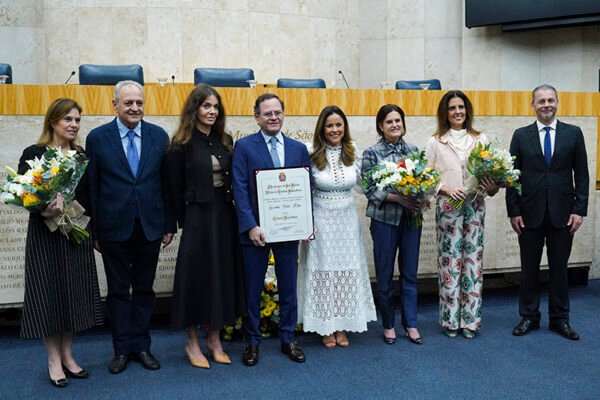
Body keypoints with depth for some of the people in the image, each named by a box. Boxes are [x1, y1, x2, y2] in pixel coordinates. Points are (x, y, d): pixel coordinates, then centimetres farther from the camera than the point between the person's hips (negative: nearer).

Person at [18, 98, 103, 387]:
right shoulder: (34, 154, -4)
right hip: (44, 235, -4)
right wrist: (43, 211, -27)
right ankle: (54, 359, 16)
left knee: (74, 292, 8)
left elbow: (89, 195, 8)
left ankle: (67, 355, 22)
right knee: (48, 292, 3)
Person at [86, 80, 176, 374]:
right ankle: (122, 349, 24)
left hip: (150, 227, 1)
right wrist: (94, 231, -2)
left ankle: (141, 345, 26)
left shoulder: (159, 136, 2)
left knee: (144, 289, 12)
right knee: (118, 290, 10)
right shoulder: (97, 137, -2)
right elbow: (92, 188, -1)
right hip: (114, 228, -1)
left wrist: (170, 225, 2)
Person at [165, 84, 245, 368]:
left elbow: (232, 182, 10)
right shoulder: (182, 145, -6)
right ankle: (193, 343, 18)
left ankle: (214, 340, 24)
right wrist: (185, 221, -1)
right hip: (197, 218, -5)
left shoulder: (225, 141, 8)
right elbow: (175, 189, -4)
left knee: (222, 274, 10)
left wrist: (229, 212, 2)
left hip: (224, 216, 5)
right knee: (196, 276, 3)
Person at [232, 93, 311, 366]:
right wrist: (250, 226, -17)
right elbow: (240, 190, -8)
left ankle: (288, 339, 28)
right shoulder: (244, 146, -2)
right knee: (252, 289, 9)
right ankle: (252, 341, 24)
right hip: (256, 230, -3)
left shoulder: (298, 148, 8)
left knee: (288, 287, 12)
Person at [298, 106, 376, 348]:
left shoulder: (353, 153, 1)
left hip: (347, 219, 3)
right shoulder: (311, 154, -10)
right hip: (320, 219, -3)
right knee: (323, 270, 5)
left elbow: (360, 181, 14)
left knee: (347, 271, 10)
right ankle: (326, 328, 19)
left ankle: (342, 326, 25)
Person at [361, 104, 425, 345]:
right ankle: (388, 324, 22)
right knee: (384, 275, 6)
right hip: (384, 219, -3)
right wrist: (398, 198, -18)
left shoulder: (413, 150, 6)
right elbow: (369, 189, -7)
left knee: (410, 273, 9)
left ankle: (410, 323, 21)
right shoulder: (372, 153, -3)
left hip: (411, 218, 3)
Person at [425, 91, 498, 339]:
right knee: (449, 260, 0)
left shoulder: (480, 139, 9)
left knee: (473, 260, 3)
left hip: (475, 206, 2)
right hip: (448, 206, -2)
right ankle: (450, 320, 11)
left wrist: (492, 187, -12)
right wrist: (446, 188, -12)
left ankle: (470, 319, 13)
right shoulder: (435, 142, 4)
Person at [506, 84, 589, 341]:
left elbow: (581, 175, 3)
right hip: (530, 213, 0)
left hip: (562, 213, 0)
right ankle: (529, 317, 21)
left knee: (559, 267, 9)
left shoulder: (573, 133, 4)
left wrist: (579, 210, -4)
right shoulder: (521, 135, 3)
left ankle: (559, 319, 22)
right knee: (529, 267, 8)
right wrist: (513, 211, -4)